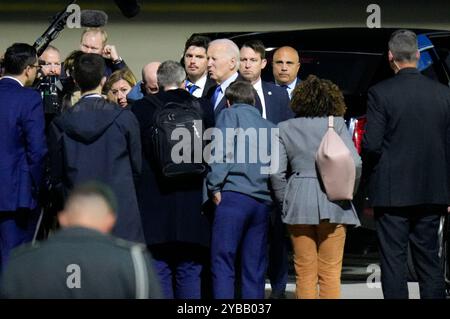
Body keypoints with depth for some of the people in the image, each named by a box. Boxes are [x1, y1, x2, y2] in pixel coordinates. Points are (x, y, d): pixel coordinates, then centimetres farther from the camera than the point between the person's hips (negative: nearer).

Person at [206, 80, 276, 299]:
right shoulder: (268, 126, 22)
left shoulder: (230, 115, 8)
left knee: (222, 262, -7)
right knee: (254, 267, 7)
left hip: (234, 194, -5)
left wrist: (215, 186, -5)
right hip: (263, 200, 5)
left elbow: (222, 150, -7)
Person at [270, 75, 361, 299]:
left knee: (304, 273, 5)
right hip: (332, 204, -1)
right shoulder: (336, 124, 0)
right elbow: (354, 163, -8)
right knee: (330, 273, 2)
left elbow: (276, 173, 0)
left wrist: (285, 201, 10)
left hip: (297, 204, 1)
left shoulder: (285, 128, 6)